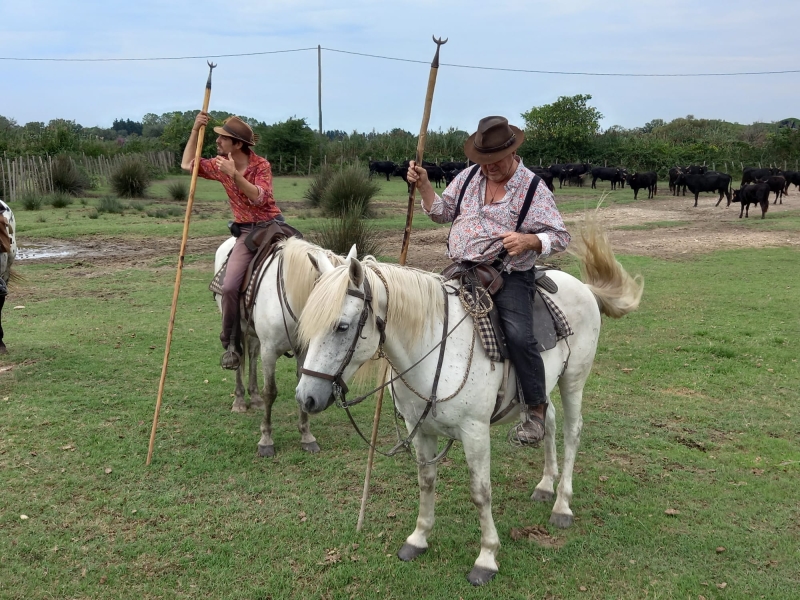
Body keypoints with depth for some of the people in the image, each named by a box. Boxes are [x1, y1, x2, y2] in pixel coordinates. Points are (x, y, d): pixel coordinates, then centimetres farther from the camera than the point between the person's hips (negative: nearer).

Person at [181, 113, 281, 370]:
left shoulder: (261, 165, -8)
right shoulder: (220, 165, 6)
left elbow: (258, 198, -22)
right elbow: (187, 165, 11)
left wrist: (234, 174, -33)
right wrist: (195, 131, 4)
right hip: (246, 232, 2)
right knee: (229, 286, -14)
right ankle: (230, 343, 0)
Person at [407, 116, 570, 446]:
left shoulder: (533, 188, -4)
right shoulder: (468, 176, 11)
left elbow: (560, 237, -5)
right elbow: (442, 211, 20)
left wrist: (528, 240, -25)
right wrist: (423, 185, 3)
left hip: (508, 276, -5)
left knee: (518, 335, -25)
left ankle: (535, 409, -6)